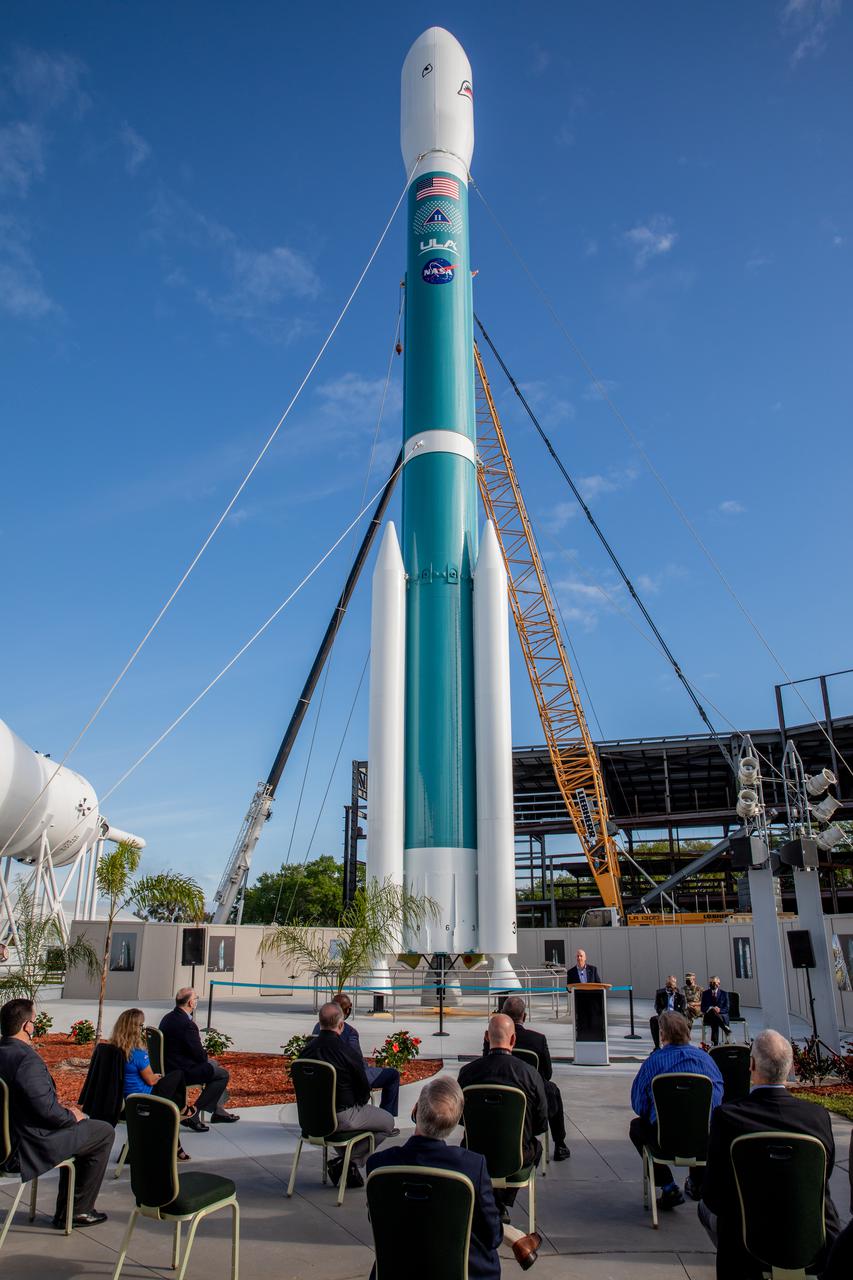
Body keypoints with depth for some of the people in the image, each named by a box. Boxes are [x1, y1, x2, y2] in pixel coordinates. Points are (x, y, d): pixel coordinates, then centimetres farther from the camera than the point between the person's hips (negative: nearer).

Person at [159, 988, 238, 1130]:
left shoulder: (167, 1018, 5)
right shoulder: (186, 1024, -26)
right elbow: (199, 1054, -20)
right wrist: (205, 1058, 2)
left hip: (168, 1065, 10)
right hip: (182, 1072, -10)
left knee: (214, 1064, 24)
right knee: (223, 1074, -6)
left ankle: (217, 1110, 31)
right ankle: (193, 1114, -3)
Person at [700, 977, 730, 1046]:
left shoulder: (724, 993, 11)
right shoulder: (705, 993, 13)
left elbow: (726, 1008, 5)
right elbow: (703, 1008, 5)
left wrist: (719, 1010, -17)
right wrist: (711, 1009, -17)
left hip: (722, 1015, -1)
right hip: (708, 1016, 1)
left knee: (715, 1022, -37)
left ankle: (715, 1042, -40)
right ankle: (726, 1029, -35)